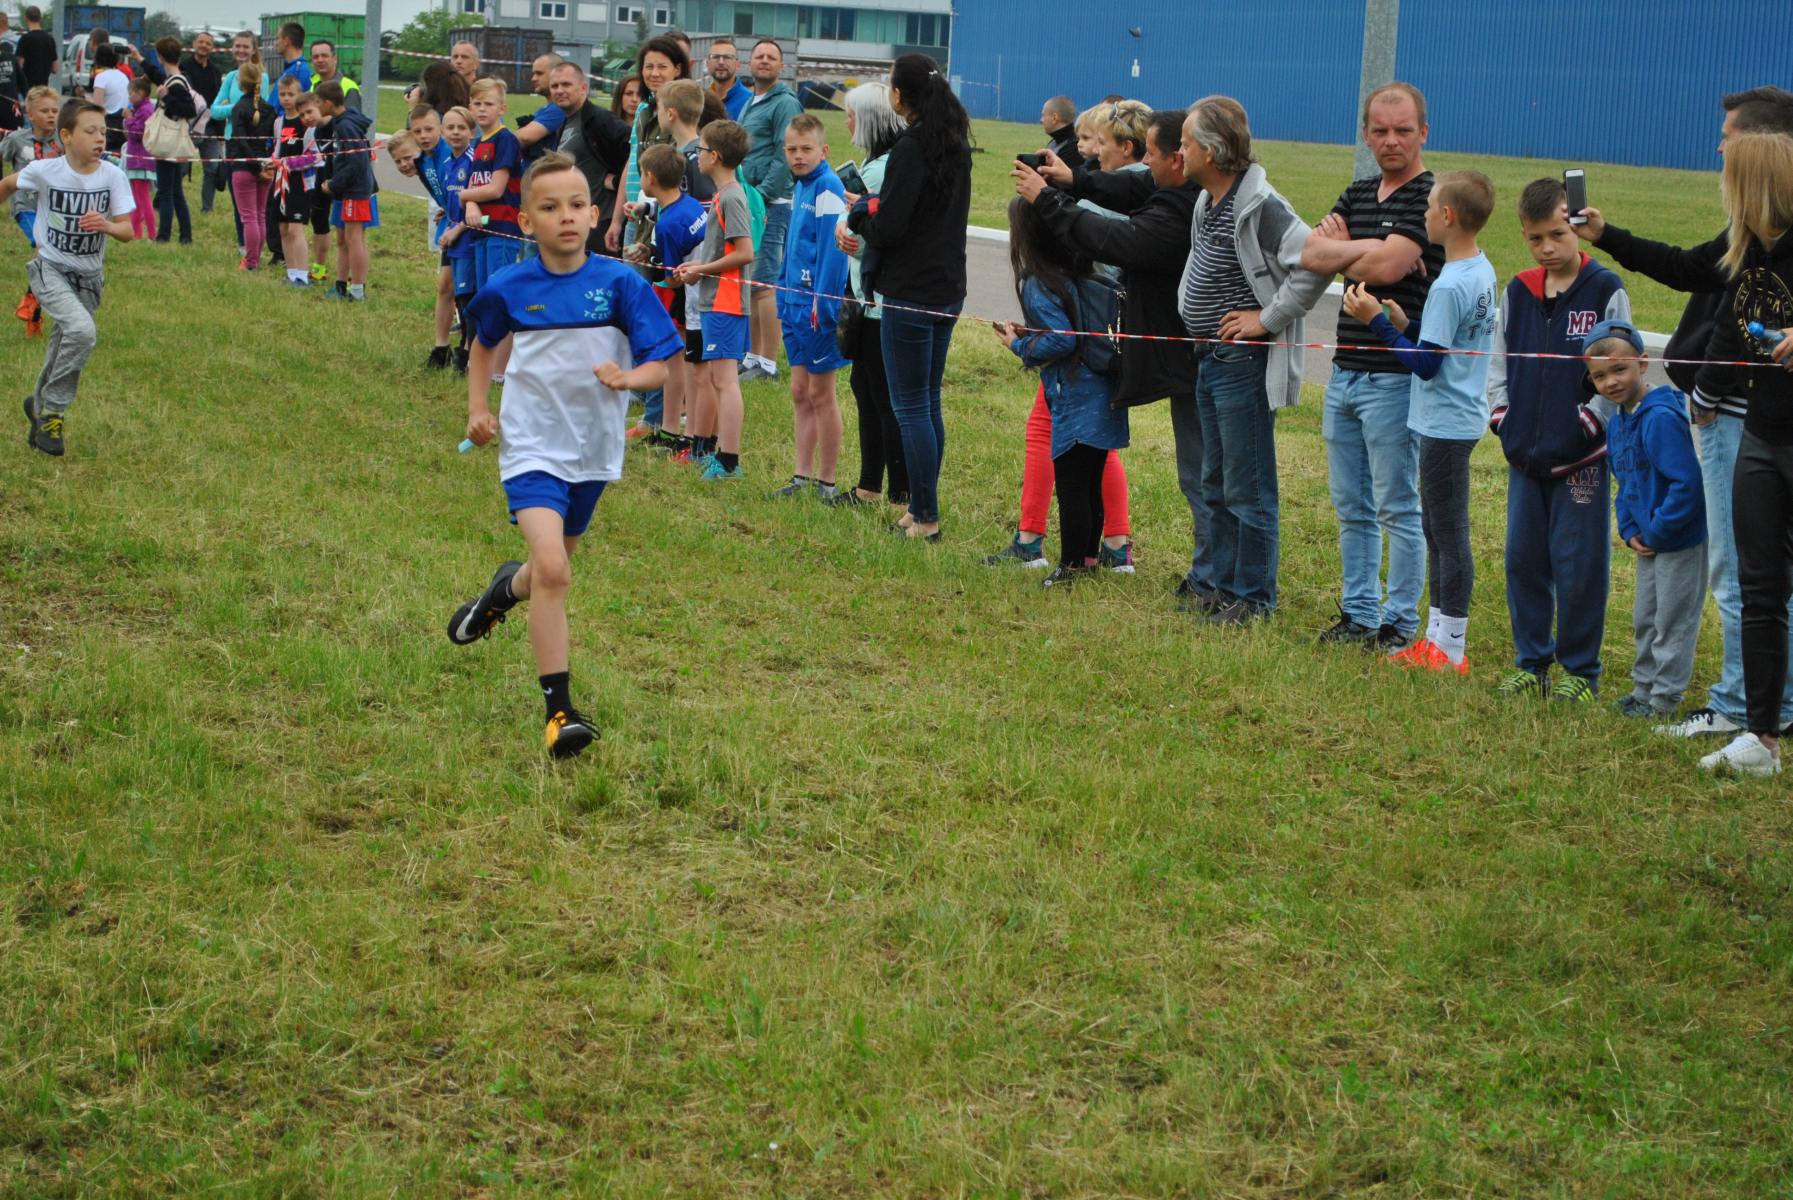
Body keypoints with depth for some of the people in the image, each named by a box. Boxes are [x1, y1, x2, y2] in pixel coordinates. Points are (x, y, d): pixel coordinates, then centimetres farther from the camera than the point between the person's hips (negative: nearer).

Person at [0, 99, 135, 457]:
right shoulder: (44, 171, -15)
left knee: (63, 352, 12)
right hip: (51, 269, -3)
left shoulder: (112, 175, -11)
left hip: (89, 276, 3)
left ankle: (41, 406, 40)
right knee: (82, 331, -27)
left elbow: (127, 232, -12)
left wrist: (106, 225, -33)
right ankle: (53, 409, -11)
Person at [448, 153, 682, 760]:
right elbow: (483, 344, 16)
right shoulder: (510, 289, -6)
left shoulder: (620, 284, -10)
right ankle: (560, 710, -15)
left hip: (593, 453, 2)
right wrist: (478, 408, 6)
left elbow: (659, 365, -8)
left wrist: (626, 377, -29)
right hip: (532, 449, -2)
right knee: (552, 569, -21)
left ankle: (507, 589, 58)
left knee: (553, 568, 20)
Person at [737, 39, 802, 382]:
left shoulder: (785, 103, -8)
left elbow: (784, 157, -16)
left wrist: (761, 196, -19)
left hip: (771, 206, -9)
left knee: (763, 284, -10)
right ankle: (753, 356, 18)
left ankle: (768, 363, -8)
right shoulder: (749, 104, 21)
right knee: (748, 284, 11)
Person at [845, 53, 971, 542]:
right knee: (928, 403, 15)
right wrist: (873, 214, 9)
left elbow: (888, 229, -20)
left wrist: (861, 212, 2)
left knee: (911, 407, -2)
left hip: (910, 294, -9)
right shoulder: (956, 145, 10)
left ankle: (925, 517, 0)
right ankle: (921, 508, 21)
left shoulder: (910, 150, -17)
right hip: (948, 290, 9)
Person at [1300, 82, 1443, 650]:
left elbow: (1386, 267, -22)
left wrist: (1339, 253, -3)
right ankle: (1358, 613, 22)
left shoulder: (1430, 197, -10)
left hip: (1396, 377, -8)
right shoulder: (1357, 194, 14)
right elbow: (1310, 254, 0)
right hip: (1345, 369, 8)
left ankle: (1399, 624, 7)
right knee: (1351, 507, 13)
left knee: (1397, 508, 0)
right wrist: (1366, 249, -14)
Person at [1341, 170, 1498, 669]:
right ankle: (1437, 637, 24)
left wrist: (1377, 320, -14)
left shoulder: (1449, 286, -21)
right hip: (1460, 418, 10)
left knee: (1449, 534, -3)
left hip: (1445, 426, -10)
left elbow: (1426, 364, -19)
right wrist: (1405, 323, 3)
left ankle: (1451, 651, 3)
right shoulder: (1482, 272, 8)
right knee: (1439, 531, 16)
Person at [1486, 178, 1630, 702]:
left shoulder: (1605, 291, -6)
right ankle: (1531, 663, 20)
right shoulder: (1518, 292, 8)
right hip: (1525, 456, 5)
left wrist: (1582, 431, -12)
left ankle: (1579, 669, 11)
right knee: (1523, 558, 9)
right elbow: (1499, 364, 15)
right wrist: (1504, 422, 3)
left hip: (1582, 457, -5)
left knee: (1578, 562, -1)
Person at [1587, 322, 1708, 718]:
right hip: (1648, 541, 9)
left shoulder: (1661, 417, -24)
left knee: (1672, 621, 3)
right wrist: (1629, 530, 3)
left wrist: (1657, 532, -22)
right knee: (1645, 620, 19)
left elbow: (1686, 484, -28)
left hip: (1680, 540, -9)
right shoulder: (1617, 422, 5)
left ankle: (1665, 698, 12)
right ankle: (1644, 688, 32)